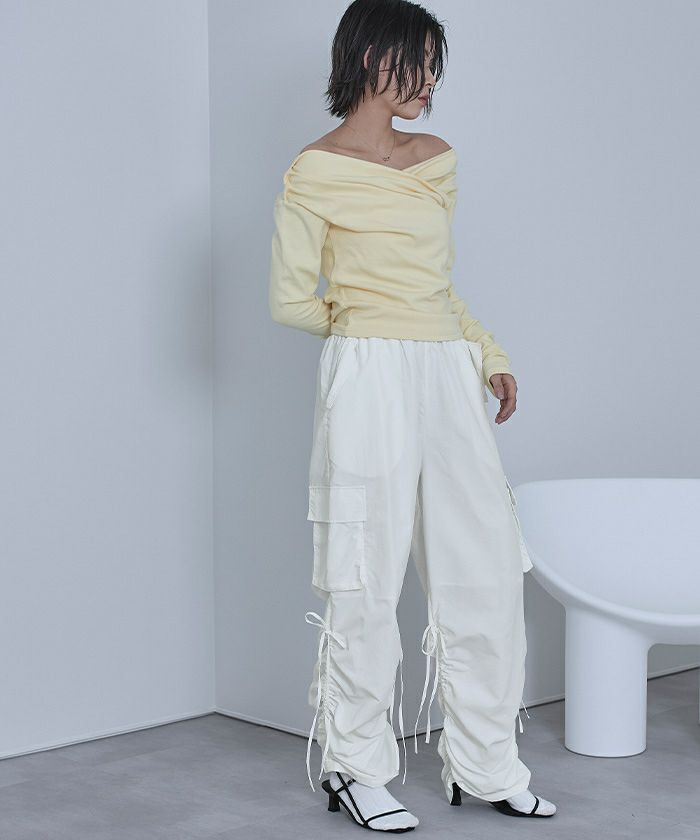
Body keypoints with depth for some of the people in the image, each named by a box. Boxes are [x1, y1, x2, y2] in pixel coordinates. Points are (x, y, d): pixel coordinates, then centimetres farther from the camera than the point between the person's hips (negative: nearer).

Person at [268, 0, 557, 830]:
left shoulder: (439, 160, 16)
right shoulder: (315, 171, -3)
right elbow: (290, 300, -1)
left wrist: (491, 356, 11)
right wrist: (364, 321, 10)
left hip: (448, 381, 6)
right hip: (370, 382, -6)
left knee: (487, 569, 5)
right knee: (367, 580, -1)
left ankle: (484, 764, 16)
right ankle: (356, 769, 13)